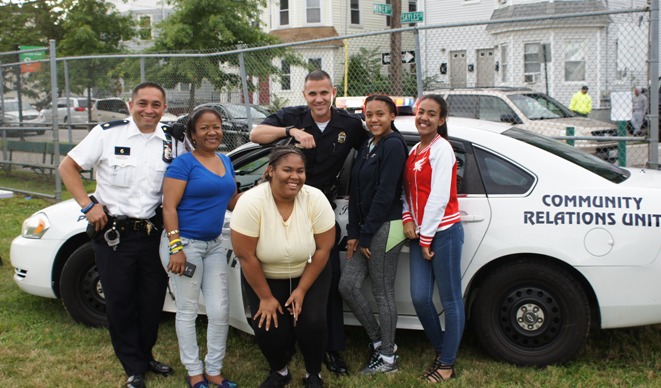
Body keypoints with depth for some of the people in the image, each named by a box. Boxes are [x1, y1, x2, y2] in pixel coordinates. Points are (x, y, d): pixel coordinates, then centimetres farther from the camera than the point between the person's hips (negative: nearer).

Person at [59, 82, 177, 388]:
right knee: (120, 303, 5)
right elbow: (68, 167, -1)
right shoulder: (107, 133, -7)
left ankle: (145, 356, 34)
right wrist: (87, 205, -10)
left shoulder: (170, 143, 3)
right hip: (113, 233, -3)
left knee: (152, 302, 12)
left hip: (152, 233, 3)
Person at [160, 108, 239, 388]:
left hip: (214, 245, 7)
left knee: (220, 311, 7)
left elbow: (232, 203, 18)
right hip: (185, 243, -7)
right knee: (188, 311, 5)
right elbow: (169, 207, -15)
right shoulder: (184, 163, -10)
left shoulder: (226, 162, 11)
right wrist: (176, 247, -22)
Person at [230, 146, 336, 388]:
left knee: (312, 322, -16)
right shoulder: (251, 202, -26)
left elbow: (323, 249, -13)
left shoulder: (315, 199, -21)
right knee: (268, 327, -13)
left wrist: (302, 290, -13)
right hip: (264, 276, 0)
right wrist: (265, 297, -14)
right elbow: (245, 255, -20)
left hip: (309, 274, 1)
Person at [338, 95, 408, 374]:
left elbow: (385, 194, -17)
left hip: (385, 228, -8)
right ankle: (377, 340, 24)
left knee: (383, 293, 0)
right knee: (348, 286, 6)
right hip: (364, 230, 9)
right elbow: (356, 193, 12)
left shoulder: (393, 145, -11)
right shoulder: (366, 147, 15)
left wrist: (366, 234, -14)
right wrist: (353, 233, 4)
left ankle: (387, 358, 15)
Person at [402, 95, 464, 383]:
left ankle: (447, 364, 15)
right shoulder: (414, 151, 14)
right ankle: (440, 351, 26)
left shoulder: (441, 149, -10)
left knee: (450, 299, 4)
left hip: (443, 232, -7)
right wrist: (407, 219, -3)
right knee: (420, 298, 5)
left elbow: (439, 197, -15)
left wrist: (427, 238, -13)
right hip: (419, 234, 7)